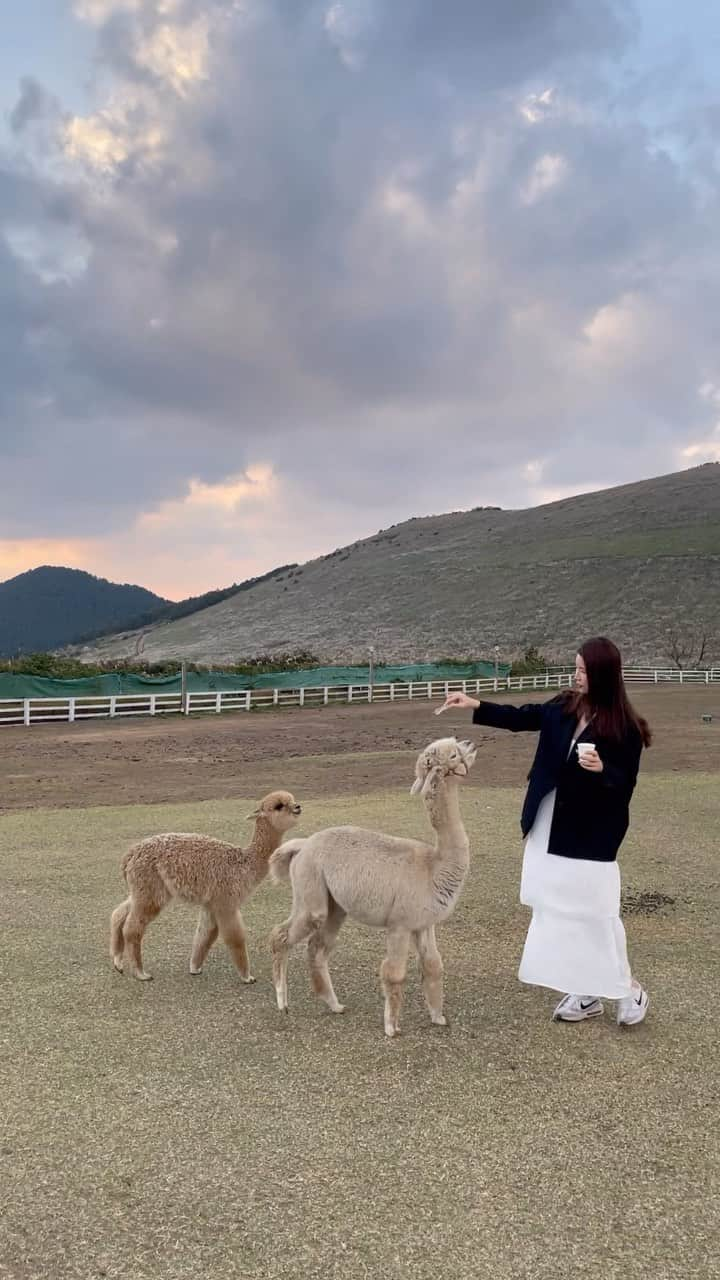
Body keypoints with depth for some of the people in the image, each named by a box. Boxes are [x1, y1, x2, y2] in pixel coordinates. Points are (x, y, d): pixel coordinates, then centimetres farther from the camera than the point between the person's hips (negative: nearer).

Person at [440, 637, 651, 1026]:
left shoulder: (625, 727, -13)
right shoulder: (563, 708, 1)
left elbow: (626, 783, -10)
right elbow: (520, 718, 10)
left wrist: (601, 768, -30)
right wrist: (476, 706, 1)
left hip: (592, 831, -6)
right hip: (550, 826, 6)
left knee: (595, 910, -1)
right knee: (559, 907, 10)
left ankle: (627, 990, 21)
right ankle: (585, 992, 23)